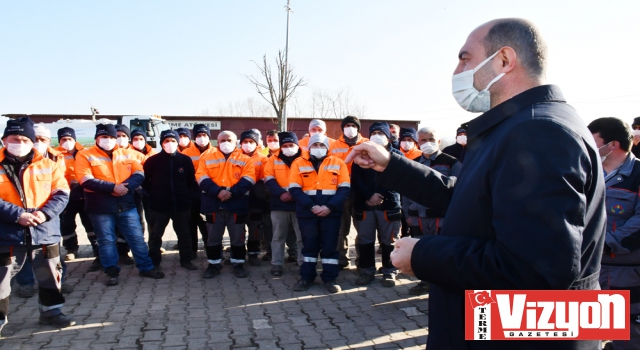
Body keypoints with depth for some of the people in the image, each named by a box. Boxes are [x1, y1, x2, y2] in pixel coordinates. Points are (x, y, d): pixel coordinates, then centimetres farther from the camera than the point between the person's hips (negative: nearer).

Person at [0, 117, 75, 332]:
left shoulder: (48, 165, 4)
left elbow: (62, 193, 0)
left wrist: (44, 212, -16)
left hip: (45, 232, 2)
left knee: (50, 275, 12)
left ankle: (50, 312, 29)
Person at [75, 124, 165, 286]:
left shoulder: (126, 154, 8)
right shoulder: (85, 155, -3)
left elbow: (139, 174, 1)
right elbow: (86, 181, -15)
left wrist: (126, 186, -19)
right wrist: (113, 187, -21)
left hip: (126, 205, 3)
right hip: (100, 207, -2)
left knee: (137, 237, 7)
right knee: (106, 241, 7)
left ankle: (146, 268, 18)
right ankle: (112, 272, 20)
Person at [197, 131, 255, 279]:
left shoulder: (245, 159, 6)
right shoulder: (207, 158, 8)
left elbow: (248, 180, -6)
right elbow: (202, 178, -3)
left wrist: (232, 192, -19)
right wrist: (218, 191, -18)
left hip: (237, 204, -1)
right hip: (213, 203, 1)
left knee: (238, 237, 6)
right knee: (213, 236, 9)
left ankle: (238, 264, 18)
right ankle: (214, 264, 21)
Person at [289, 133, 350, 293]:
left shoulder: (338, 163, 4)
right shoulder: (299, 163, 2)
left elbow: (344, 188, -2)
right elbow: (295, 189, -5)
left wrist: (330, 206, -14)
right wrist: (312, 206, -15)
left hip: (331, 212, 0)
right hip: (307, 212, 0)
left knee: (330, 245, 5)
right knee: (309, 245, 11)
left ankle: (330, 278, 16)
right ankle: (307, 277, 23)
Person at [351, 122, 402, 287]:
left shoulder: (396, 155, 7)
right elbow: (356, 179, 1)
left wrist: (381, 195, -14)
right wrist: (369, 196, -12)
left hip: (389, 204, -1)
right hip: (364, 205, 2)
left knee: (388, 240, 4)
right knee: (364, 239, 6)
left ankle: (389, 271, 16)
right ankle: (367, 270, 18)